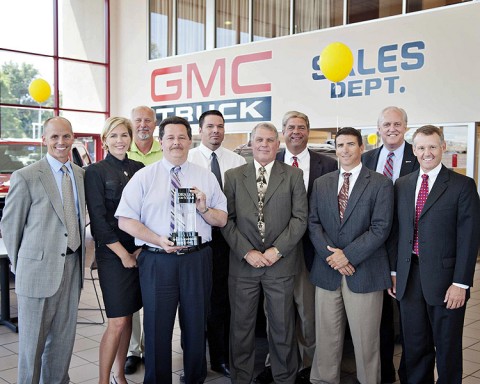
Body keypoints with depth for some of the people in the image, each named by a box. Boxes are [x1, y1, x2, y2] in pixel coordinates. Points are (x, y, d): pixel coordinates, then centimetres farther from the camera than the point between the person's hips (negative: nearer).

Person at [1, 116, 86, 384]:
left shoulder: (81, 174, 7)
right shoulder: (26, 177, -9)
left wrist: (81, 257, 10)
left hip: (73, 266, 5)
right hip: (40, 268, -5)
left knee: (64, 337, 16)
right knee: (33, 339, 8)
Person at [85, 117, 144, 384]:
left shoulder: (140, 169, 8)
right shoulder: (96, 172, -5)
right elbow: (98, 220, -9)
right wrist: (124, 254, -10)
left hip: (140, 253, 4)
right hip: (113, 254, -4)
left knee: (128, 316, 11)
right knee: (117, 322, -4)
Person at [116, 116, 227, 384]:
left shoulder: (206, 177, 7)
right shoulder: (143, 177, 1)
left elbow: (222, 220, 7)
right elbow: (125, 220, -5)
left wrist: (204, 209, -14)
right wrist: (158, 240, -17)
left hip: (198, 260, 2)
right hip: (157, 261, -1)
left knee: (197, 326, 14)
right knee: (157, 329, 9)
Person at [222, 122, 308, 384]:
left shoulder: (293, 176, 5)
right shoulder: (233, 176, 6)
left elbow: (300, 217, -1)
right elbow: (227, 219, 1)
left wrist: (277, 250, -10)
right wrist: (246, 252, -9)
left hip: (280, 263, -1)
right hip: (243, 262, 1)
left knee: (282, 326, 8)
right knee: (241, 326, 9)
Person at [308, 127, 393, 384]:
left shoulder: (380, 184, -2)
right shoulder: (321, 184, 11)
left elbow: (380, 228, -9)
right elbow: (313, 223, 6)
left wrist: (347, 255, -14)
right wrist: (331, 255, -8)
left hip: (364, 273, -3)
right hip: (327, 271, 3)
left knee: (365, 340, 6)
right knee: (327, 337, 10)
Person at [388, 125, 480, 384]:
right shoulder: (402, 185, 9)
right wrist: (394, 271, 8)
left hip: (444, 277, -4)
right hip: (409, 277, 4)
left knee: (447, 348, 10)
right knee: (414, 346, 14)